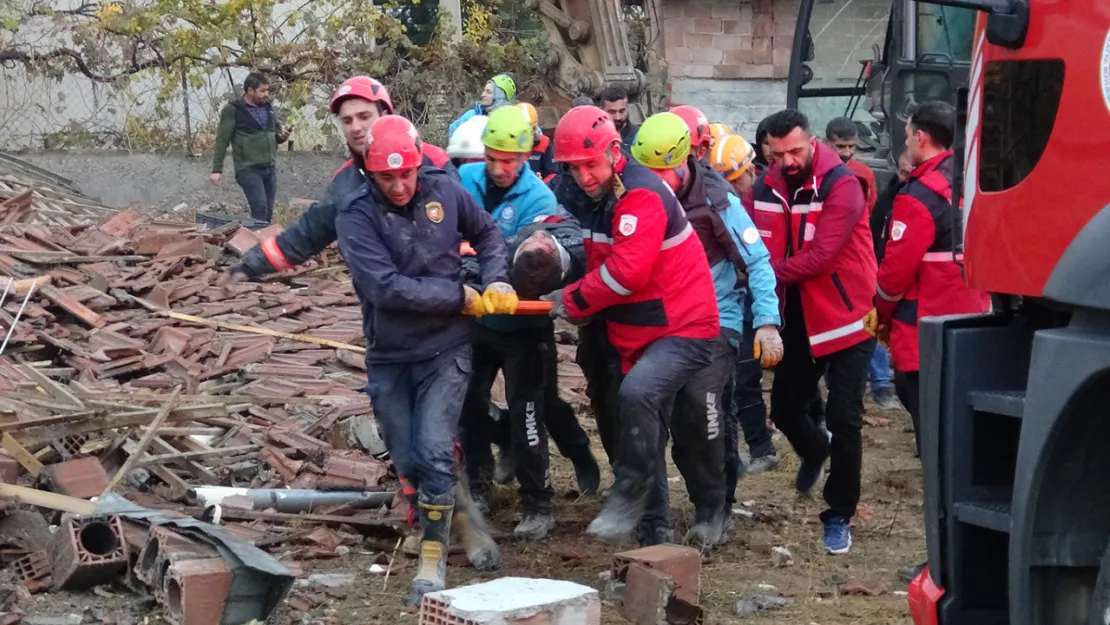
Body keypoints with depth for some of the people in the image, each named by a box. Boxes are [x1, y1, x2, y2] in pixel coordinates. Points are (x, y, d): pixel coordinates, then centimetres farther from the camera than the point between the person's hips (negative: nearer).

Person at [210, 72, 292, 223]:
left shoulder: (268, 107, 12)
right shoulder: (232, 110, -6)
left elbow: (276, 134, 22)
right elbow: (222, 141, -6)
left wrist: (282, 135, -2)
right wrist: (217, 169, -10)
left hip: (270, 168, 6)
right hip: (248, 169, -6)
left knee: (268, 211, 7)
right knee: (260, 208, -17)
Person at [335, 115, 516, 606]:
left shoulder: (445, 191, -5)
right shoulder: (355, 218, -13)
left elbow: (487, 233, 15)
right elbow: (387, 287, -24)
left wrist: (497, 281, -2)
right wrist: (462, 297, -18)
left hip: (446, 349, 0)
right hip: (389, 357, 1)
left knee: (432, 453, -13)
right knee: (408, 463, 9)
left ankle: (433, 562, -4)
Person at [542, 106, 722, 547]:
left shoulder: (642, 195, -21)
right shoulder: (596, 199, 8)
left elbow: (627, 270, -30)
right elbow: (598, 266, 14)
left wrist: (572, 301, -17)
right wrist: (576, 302, -7)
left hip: (684, 329, -9)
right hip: (637, 335, 9)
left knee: (636, 394, -32)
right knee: (648, 432, 14)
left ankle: (631, 494, -16)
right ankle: (654, 530, 24)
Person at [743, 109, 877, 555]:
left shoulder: (841, 185, -17)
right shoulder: (765, 190, 0)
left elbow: (821, 256, -24)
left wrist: (771, 271, -15)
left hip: (844, 317, -5)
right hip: (796, 318, 6)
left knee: (844, 421, -5)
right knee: (784, 411, 15)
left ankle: (839, 517, 9)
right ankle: (816, 451, 50)